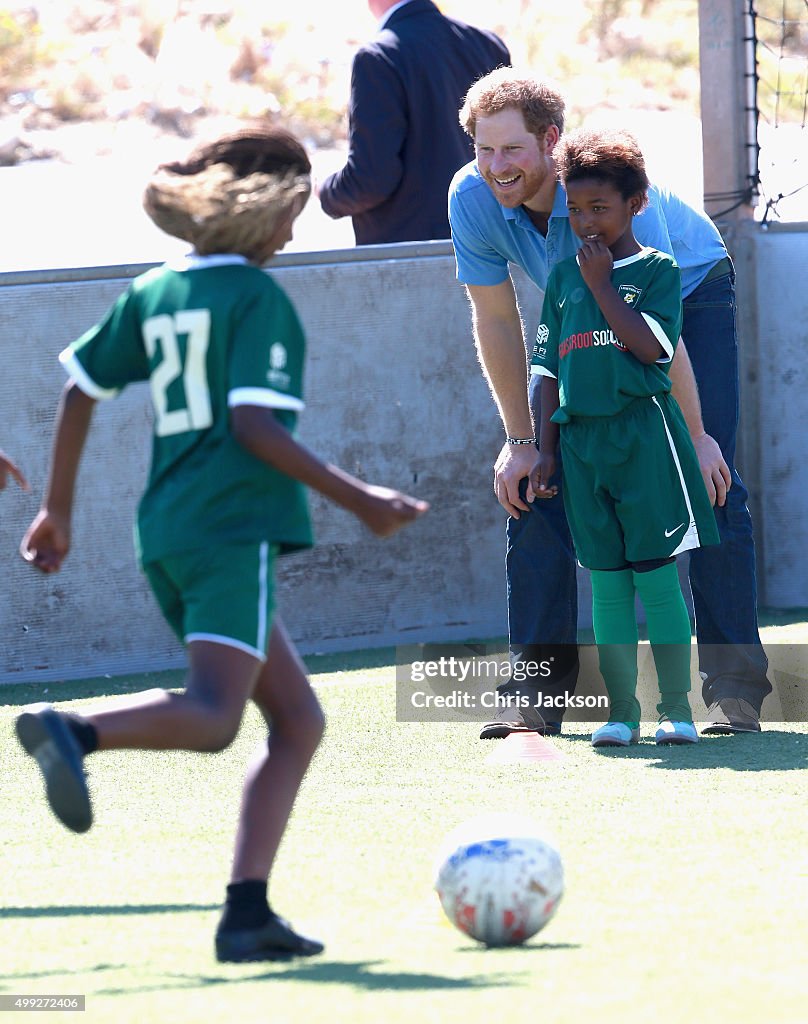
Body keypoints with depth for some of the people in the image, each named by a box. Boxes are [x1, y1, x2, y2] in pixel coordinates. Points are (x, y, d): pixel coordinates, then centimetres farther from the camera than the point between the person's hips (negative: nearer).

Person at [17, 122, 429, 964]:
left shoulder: (151, 293, 16)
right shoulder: (256, 295, -5)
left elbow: (79, 393, 15)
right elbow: (253, 423, -14)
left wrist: (58, 509, 24)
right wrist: (356, 500, -11)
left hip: (167, 536, 8)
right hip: (234, 526, -8)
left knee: (297, 720, 11)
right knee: (211, 717, -21)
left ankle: (249, 912, 0)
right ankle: (74, 732, -42)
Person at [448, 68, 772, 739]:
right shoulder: (472, 199, -26)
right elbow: (496, 321, -12)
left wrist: (694, 433, -26)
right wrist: (521, 441, -10)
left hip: (691, 293, -4)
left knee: (708, 481, -15)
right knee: (536, 486, -8)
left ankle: (735, 685, -9)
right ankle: (539, 689, -2)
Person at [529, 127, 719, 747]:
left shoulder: (656, 270, 1)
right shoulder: (563, 277, 12)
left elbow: (653, 346, -13)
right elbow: (550, 369, 14)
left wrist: (602, 285, -10)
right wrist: (546, 452, 9)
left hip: (644, 436, -4)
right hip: (581, 437, 4)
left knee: (658, 577, -3)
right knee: (608, 584, 5)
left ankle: (676, 708, 4)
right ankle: (621, 712, 8)